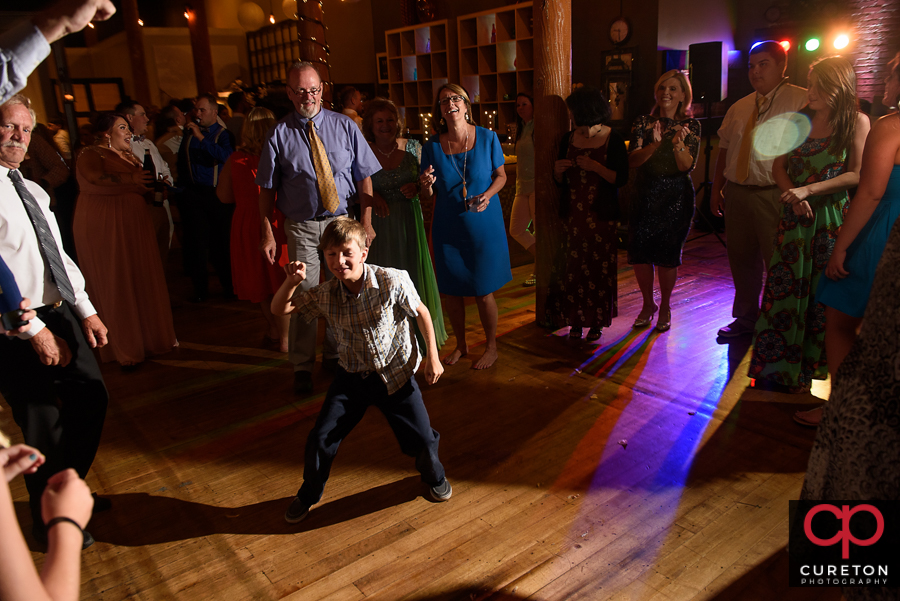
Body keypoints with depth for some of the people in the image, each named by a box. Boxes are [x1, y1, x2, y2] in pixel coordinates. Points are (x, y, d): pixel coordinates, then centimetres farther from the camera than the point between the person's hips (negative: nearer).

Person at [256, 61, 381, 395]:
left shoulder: (345, 126, 0)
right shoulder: (279, 134, -3)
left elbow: (364, 176, 0)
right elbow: (267, 188, -1)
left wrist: (366, 222, -6)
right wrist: (266, 232, -5)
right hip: (302, 226, -1)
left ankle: (335, 356, 33)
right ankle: (302, 367, 20)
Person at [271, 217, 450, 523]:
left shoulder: (392, 281, -20)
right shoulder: (325, 295, -11)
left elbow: (420, 312, -5)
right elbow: (279, 309, -1)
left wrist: (432, 356, -4)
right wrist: (292, 282, -22)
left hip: (395, 374, -2)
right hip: (351, 376, 2)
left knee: (423, 440, -1)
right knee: (319, 440, -3)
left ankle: (434, 476, 37)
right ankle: (309, 493, 29)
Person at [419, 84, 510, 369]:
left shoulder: (487, 138, -5)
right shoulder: (432, 147, -3)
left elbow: (501, 175, 5)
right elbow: (429, 196, 3)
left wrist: (488, 194, -15)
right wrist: (426, 185, -20)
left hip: (483, 225, -2)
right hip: (447, 227, 2)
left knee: (483, 291, 3)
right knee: (450, 290, 9)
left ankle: (491, 346, 26)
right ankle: (461, 344, 32)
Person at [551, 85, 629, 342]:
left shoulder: (612, 139, -3)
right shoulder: (569, 139, 9)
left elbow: (621, 178, -8)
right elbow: (560, 181, 13)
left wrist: (595, 166, -18)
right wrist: (558, 170, -8)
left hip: (601, 214, -3)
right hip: (573, 213, 3)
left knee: (599, 266, 0)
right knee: (574, 265, 1)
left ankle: (597, 321, 14)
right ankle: (576, 320, 12)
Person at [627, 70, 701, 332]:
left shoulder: (690, 126, 2)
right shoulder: (643, 123, 5)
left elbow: (687, 166, -9)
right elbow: (633, 160, -8)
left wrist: (679, 145, -27)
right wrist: (654, 144, -25)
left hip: (676, 198, -1)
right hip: (645, 195, 2)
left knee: (668, 254, -1)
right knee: (639, 251, -3)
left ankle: (665, 307, 19)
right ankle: (648, 304, 19)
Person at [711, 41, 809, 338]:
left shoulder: (801, 102, -5)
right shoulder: (739, 108, 15)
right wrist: (716, 189, 14)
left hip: (775, 196, -6)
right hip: (736, 193, 6)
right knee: (742, 258, 15)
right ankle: (745, 318, 32)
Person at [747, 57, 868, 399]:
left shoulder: (857, 122, -2)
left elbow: (857, 175, -9)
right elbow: (779, 167, 9)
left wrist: (808, 190, -16)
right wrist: (793, 196, -8)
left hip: (832, 219, -3)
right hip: (795, 217, 3)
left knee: (822, 294, 4)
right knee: (784, 288, 3)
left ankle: (809, 368, 18)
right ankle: (779, 367, 15)